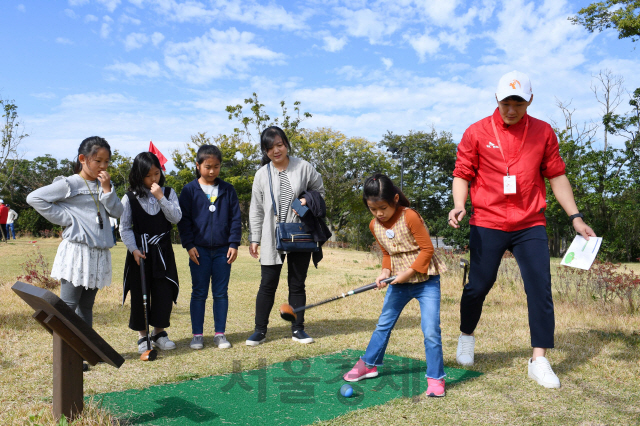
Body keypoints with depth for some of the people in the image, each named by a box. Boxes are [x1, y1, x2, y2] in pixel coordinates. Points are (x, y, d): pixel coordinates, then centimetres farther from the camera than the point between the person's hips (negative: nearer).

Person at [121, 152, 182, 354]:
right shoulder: (130, 198, -1)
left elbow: (176, 218, -8)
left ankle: (159, 333, 21)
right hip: (139, 252, -1)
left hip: (163, 251, 1)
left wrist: (161, 197, -16)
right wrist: (133, 249, -11)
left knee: (164, 293, 3)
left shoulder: (168, 193, 4)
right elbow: (124, 228, 0)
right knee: (140, 295, 4)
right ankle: (143, 336, 17)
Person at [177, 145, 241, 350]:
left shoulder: (228, 190, 6)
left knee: (221, 293, 7)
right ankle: (197, 335, 16)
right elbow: (184, 219, 1)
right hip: (199, 249, -1)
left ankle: (220, 333, 18)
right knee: (199, 293, 6)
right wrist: (189, 244, -6)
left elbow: (236, 218, 6)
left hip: (223, 250, 1)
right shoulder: (190, 190, 2)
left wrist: (234, 243, -1)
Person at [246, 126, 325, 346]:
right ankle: (260, 330, 17)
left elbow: (320, 190, 10)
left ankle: (298, 329, 22)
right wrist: (254, 239, 3)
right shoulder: (262, 174, 1)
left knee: (297, 284, 10)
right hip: (271, 238, 0)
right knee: (268, 284, 4)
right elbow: (256, 210, 5)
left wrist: (308, 201, -11)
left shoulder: (303, 167, -2)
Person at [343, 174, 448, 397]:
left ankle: (435, 378, 5)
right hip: (399, 282, 6)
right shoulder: (375, 225, -1)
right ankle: (368, 364, 33)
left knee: (430, 329, -11)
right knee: (384, 323, 16)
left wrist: (409, 272, -20)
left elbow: (427, 249, -16)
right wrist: (385, 271, -7)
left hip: (426, 280, -6)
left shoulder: (410, 217, -20)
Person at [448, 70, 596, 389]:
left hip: (530, 225, 2)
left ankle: (539, 360, 7)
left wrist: (575, 217, 6)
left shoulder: (543, 132, 6)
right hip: (487, 225, -2)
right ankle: (466, 336, 30)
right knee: (478, 285, 3)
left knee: (540, 288, -3)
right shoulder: (476, 133, 0)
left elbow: (556, 176, 11)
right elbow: (462, 174, 3)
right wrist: (459, 205, -16)